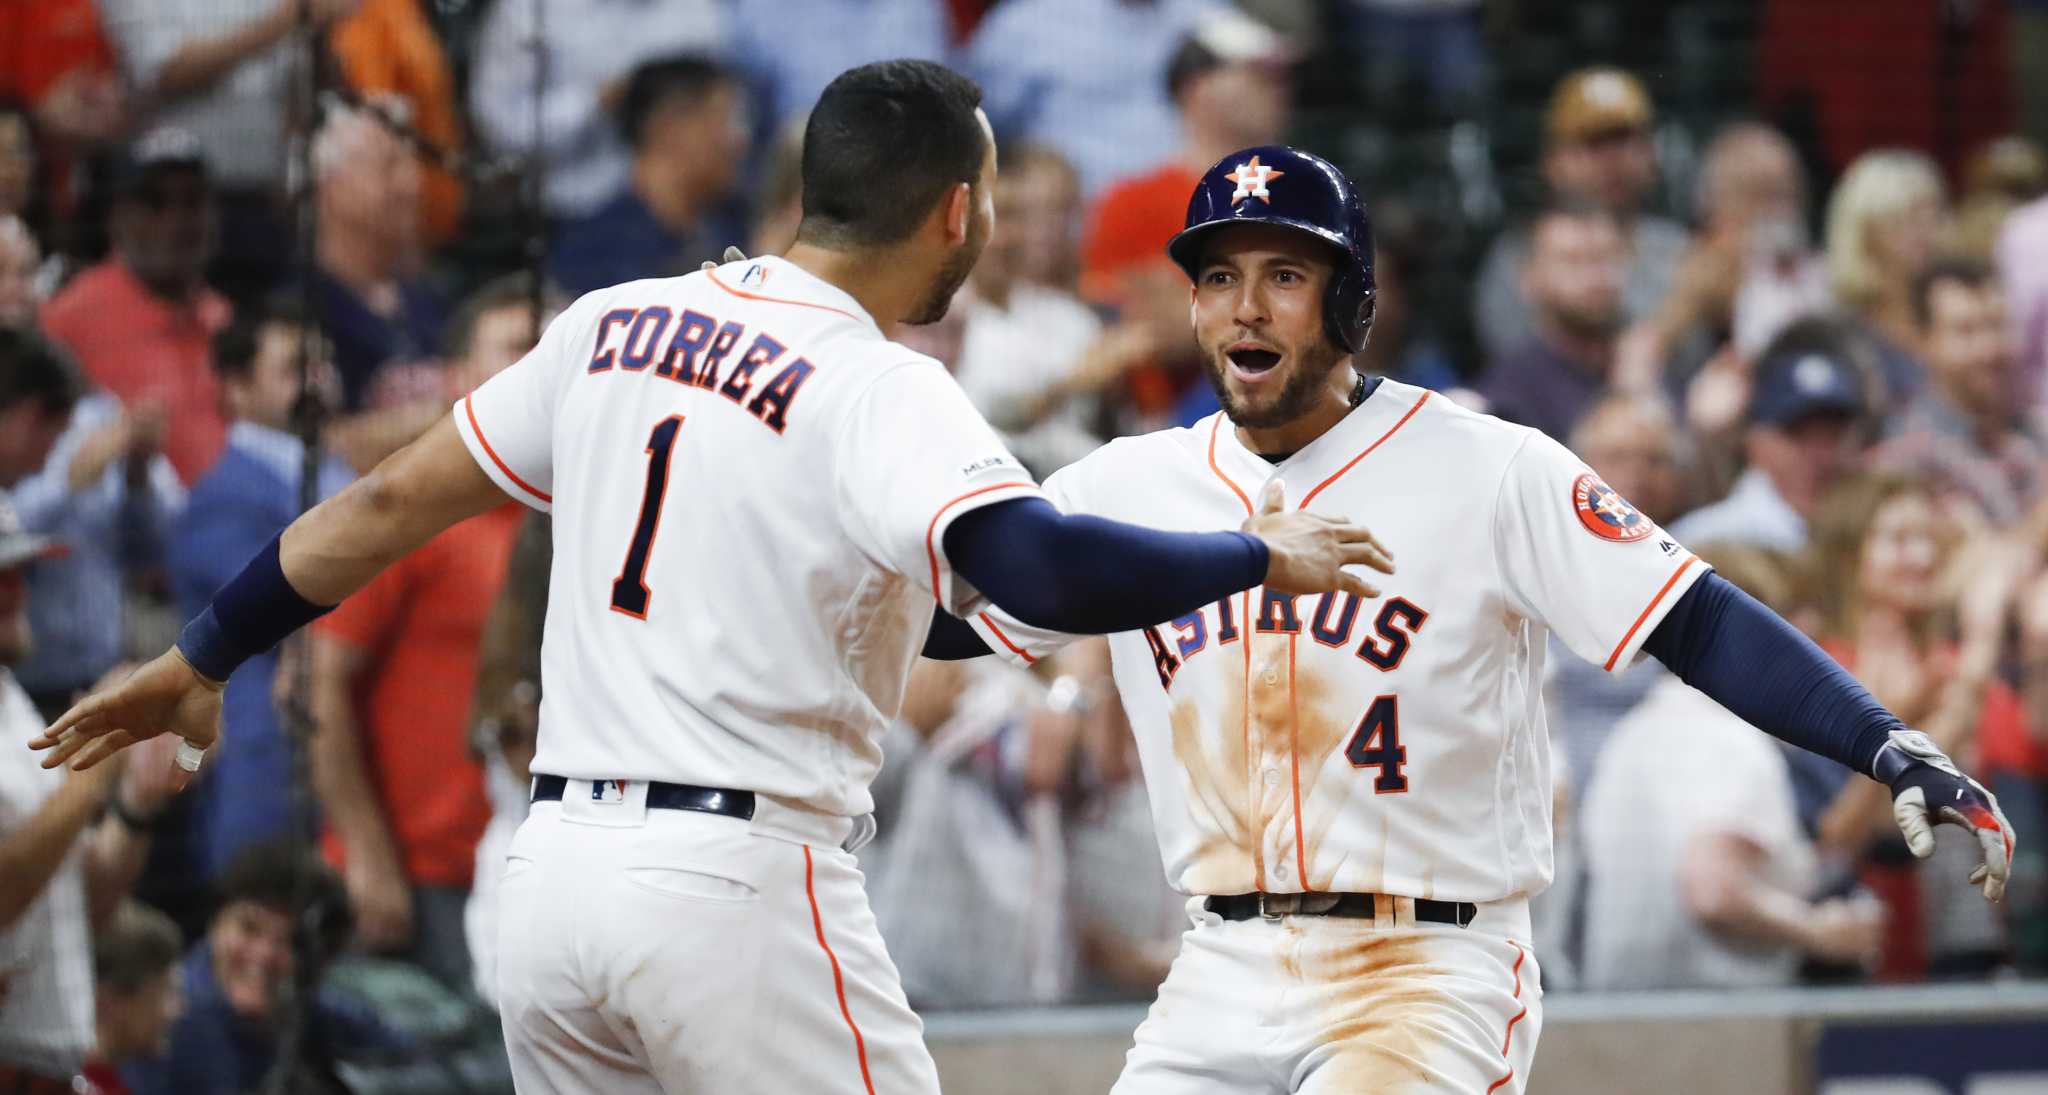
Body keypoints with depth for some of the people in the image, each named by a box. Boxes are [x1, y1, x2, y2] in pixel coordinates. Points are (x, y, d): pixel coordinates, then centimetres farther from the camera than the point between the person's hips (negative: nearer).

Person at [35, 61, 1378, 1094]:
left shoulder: (615, 326, 11)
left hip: (556, 872, 7)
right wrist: (1261, 555, -11)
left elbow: (389, 505, 18)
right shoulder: (883, 392, -10)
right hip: (738, 884, -7)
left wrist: (204, 658, 29)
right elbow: (1045, 571, -26)